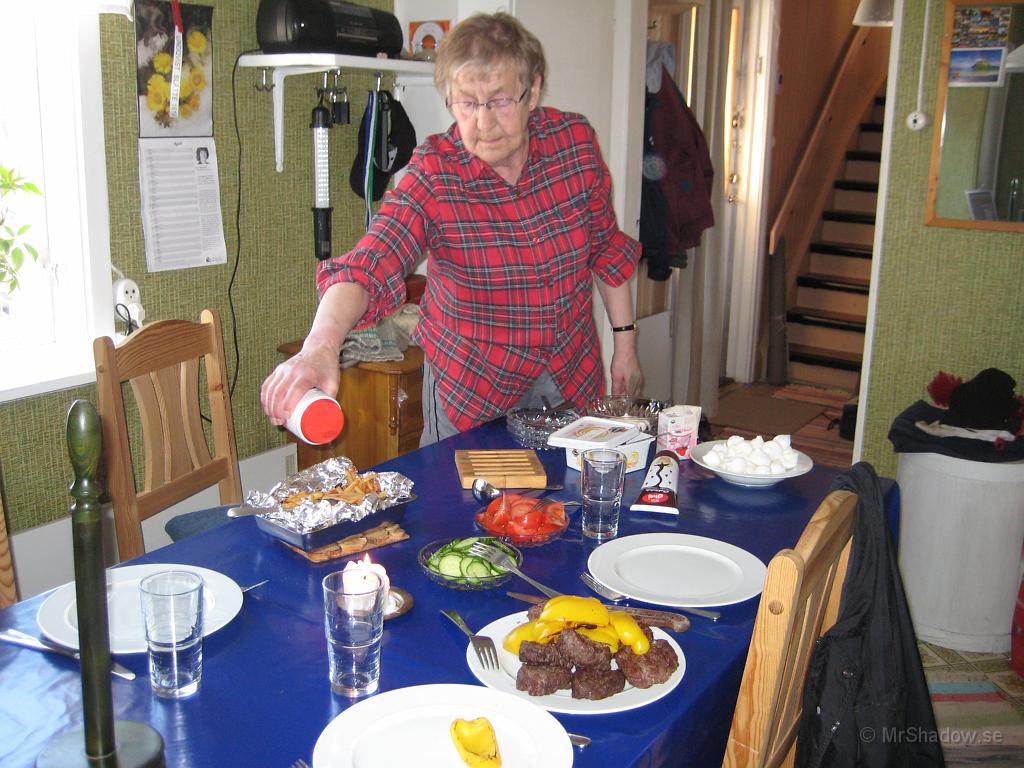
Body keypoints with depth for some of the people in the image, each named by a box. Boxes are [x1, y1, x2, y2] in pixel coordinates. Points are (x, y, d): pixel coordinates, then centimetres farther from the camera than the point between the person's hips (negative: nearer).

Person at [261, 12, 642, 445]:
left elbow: (607, 247, 3)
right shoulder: (434, 174, -20)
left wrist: (625, 340, 4)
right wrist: (321, 344, -54)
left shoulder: (575, 141, -11)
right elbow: (374, 261, -35)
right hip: (471, 385, -3)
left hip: (574, 373, 4)